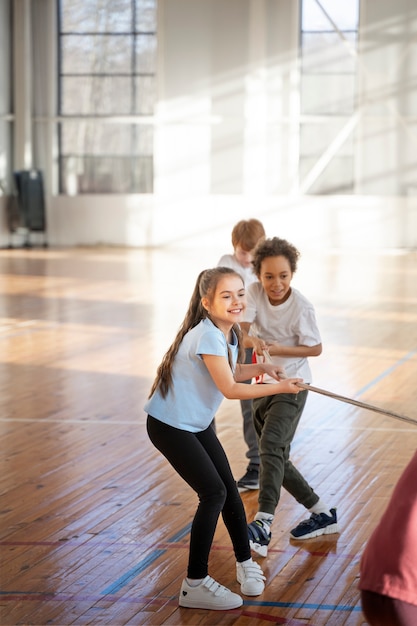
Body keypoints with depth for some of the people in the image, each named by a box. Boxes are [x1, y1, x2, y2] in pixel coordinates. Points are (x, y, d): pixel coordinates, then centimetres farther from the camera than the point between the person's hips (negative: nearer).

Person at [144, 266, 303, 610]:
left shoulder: (229, 332, 1)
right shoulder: (207, 336, -27)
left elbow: (231, 371, 14)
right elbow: (229, 389, -25)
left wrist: (261, 367, -1)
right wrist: (279, 388, -18)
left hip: (197, 423, 9)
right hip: (169, 426, -9)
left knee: (229, 488, 11)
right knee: (213, 493, -12)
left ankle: (245, 562, 30)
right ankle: (195, 585, -3)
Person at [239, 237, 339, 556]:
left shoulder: (301, 306, -17)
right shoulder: (255, 292, -6)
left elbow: (316, 348, -8)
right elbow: (241, 326, -19)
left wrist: (278, 350, -22)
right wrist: (251, 338, -42)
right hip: (263, 384, 6)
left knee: (271, 445, -26)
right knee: (277, 458, 11)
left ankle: (263, 524, -37)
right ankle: (322, 514, 26)